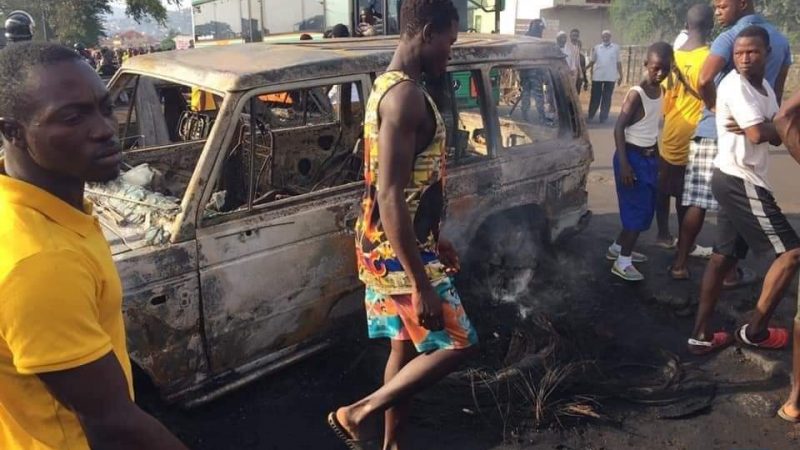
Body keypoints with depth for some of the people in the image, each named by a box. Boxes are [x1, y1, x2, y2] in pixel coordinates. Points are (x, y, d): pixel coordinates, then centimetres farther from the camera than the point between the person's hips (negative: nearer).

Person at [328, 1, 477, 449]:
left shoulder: (390, 86, 12)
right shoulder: (406, 95, -21)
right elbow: (390, 198, -27)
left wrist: (435, 242, 23)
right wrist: (422, 284, -24)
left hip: (391, 247, 10)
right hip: (398, 252, -10)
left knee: (407, 347, 19)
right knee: (457, 344, 1)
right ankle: (359, 414, 8)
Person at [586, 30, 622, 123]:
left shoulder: (616, 47, 4)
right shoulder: (597, 47, 7)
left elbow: (618, 62, 5)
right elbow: (592, 61, 11)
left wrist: (620, 75, 2)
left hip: (610, 77, -1)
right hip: (597, 77, 1)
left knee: (607, 98, 3)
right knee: (595, 97, 5)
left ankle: (603, 117, 8)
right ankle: (590, 116, 15)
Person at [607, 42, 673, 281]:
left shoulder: (660, 91, 7)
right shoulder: (636, 94, -18)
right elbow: (619, 129, -20)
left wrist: (656, 158, 19)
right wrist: (624, 163, -24)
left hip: (649, 157, 8)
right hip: (633, 157, -8)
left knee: (646, 208, 15)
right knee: (638, 209, -6)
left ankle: (617, 248, 30)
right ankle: (623, 261, 3)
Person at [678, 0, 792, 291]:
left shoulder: (730, 37, -9)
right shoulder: (780, 40, 12)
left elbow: (704, 81, -26)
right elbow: (777, 93, 17)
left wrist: (716, 108, -9)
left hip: (713, 131, -4)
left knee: (697, 203, 5)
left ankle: (680, 262, 14)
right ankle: (730, 272, 15)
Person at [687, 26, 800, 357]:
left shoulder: (765, 88, 16)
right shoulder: (735, 85, -13)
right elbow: (760, 134, -22)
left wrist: (755, 127, -15)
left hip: (736, 180, 10)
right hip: (740, 180, -10)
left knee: (724, 255, 11)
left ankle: (701, 334, 18)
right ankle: (755, 331, 7)